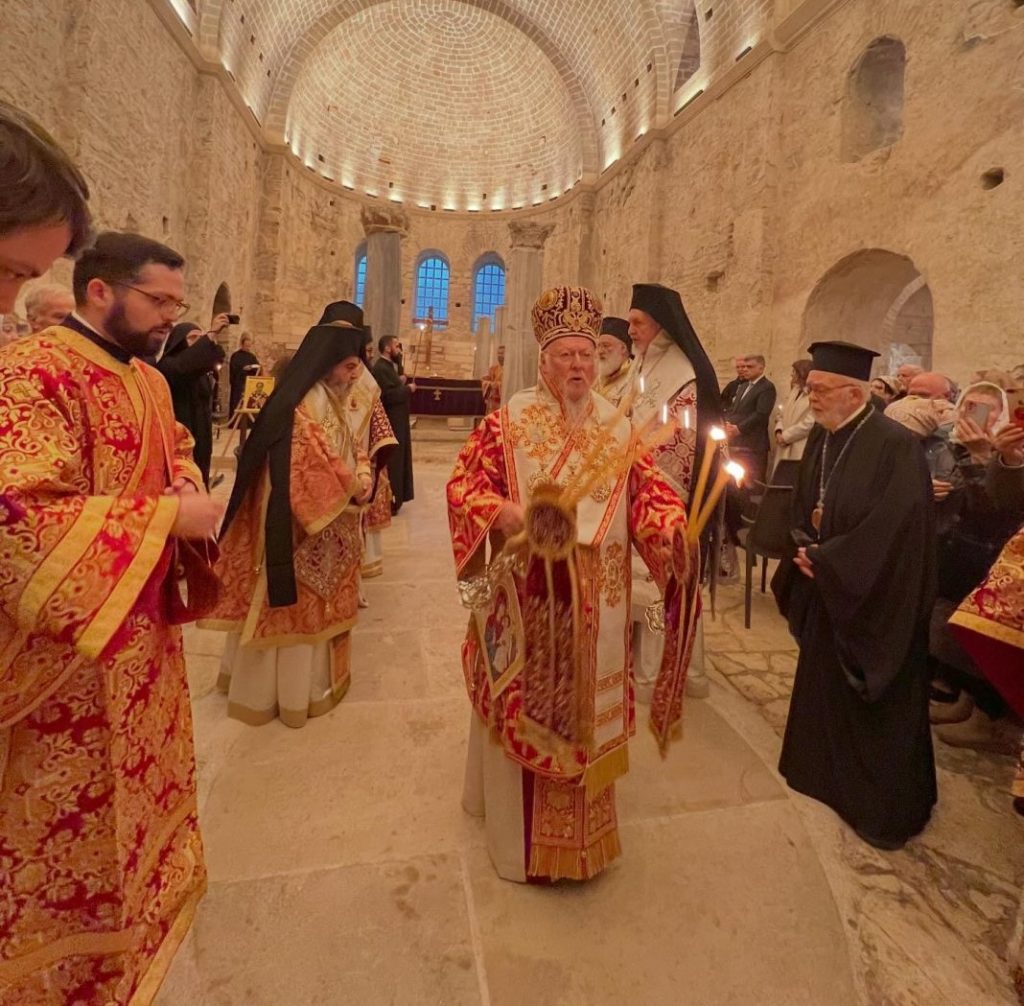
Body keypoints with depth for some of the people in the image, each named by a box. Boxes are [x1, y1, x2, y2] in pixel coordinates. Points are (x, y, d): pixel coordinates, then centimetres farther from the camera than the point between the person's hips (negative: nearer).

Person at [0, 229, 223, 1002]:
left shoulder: (148, 378, 7)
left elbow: (176, 449, 21)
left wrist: (187, 483, -2)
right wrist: (166, 515, -25)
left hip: (144, 629, 8)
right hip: (73, 651, -8)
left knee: (142, 777, 26)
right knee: (77, 823, 11)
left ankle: (145, 882, 50)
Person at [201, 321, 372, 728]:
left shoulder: (329, 401, 10)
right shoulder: (302, 407, -21)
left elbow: (349, 451, 11)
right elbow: (310, 473, -28)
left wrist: (362, 478, -8)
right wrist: (353, 488, -16)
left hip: (327, 525, 10)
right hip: (302, 530, -10)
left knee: (315, 604, 22)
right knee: (298, 604, 5)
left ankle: (303, 678, 40)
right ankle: (290, 689, 24)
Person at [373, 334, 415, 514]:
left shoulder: (389, 366, 15)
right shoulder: (380, 368, -17)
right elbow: (389, 395, -25)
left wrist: (402, 383, 3)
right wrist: (408, 388, -12)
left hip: (396, 422, 11)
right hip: (390, 423, -11)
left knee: (396, 461, 15)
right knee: (391, 462, -4)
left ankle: (392, 498, 24)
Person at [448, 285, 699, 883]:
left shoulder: (618, 429, 7)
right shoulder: (509, 422, -2)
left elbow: (649, 493, 4)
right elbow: (464, 486, -4)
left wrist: (673, 527, -17)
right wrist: (500, 511, -24)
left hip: (595, 603, 3)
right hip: (526, 595, -3)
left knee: (589, 711, 16)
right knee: (524, 707, 10)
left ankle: (579, 829, 41)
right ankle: (520, 830, 35)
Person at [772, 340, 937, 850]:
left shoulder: (896, 447, -21)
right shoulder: (820, 439, 2)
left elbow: (894, 532, -25)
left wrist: (822, 561, -19)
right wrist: (806, 548, -8)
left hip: (875, 606, -7)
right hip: (826, 594, 7)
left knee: (877, 709, 9)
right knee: (825, 688, 21)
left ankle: (886, 807, 29)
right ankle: (827, 771, 44)